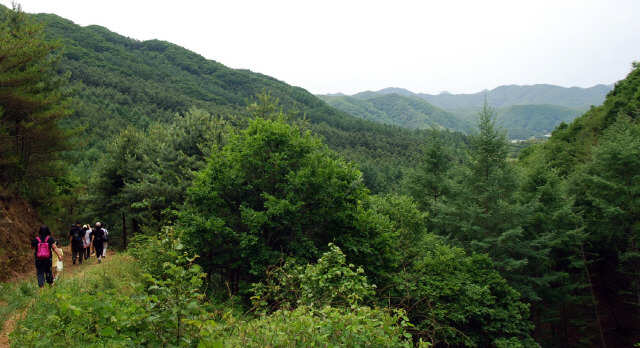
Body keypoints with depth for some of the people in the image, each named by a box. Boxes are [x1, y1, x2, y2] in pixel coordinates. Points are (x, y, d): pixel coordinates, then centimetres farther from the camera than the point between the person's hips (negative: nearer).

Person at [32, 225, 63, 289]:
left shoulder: (36, 239, -7)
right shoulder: (50, 239, -8)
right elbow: (55, 248, -9)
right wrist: (59, 255, -7)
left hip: (39, 259, -1)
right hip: (48, 259, 1)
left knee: (40, 273, 6)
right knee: (48, 271, 19)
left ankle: (41, 286, 0)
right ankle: (51, 283, 34)